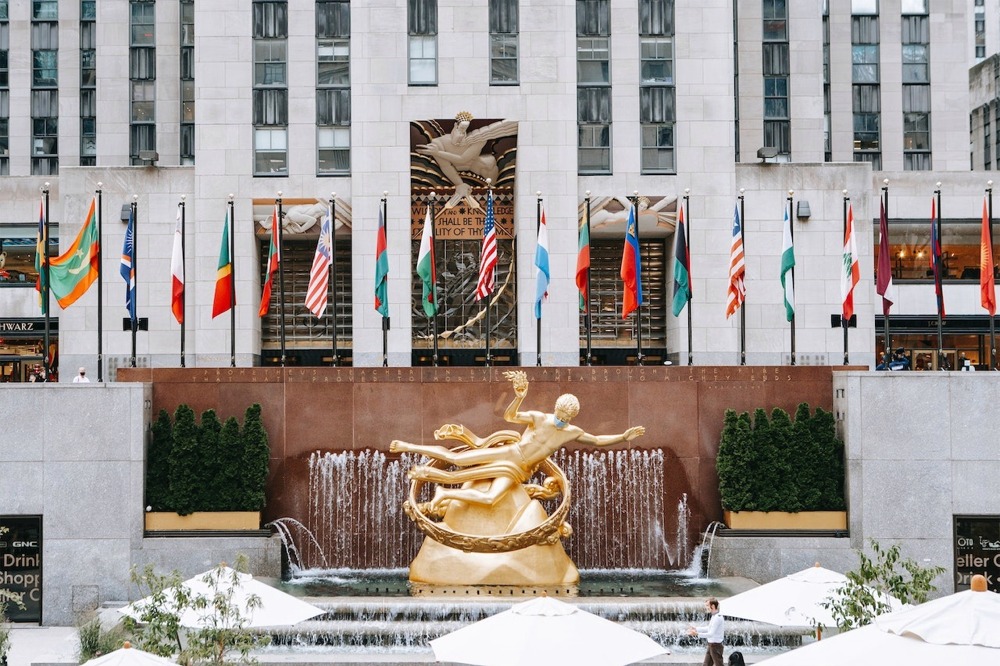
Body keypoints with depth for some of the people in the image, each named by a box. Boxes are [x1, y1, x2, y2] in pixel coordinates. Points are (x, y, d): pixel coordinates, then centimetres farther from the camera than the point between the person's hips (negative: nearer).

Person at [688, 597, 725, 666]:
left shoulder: (717, 618, -22)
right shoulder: (714, 616, 8)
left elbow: (711, 634, -25)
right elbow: (708, 628, 20)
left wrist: (697, 634, -27)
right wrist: (696, 628, 15)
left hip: (716, 645, -10)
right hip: (711, 645, 10)